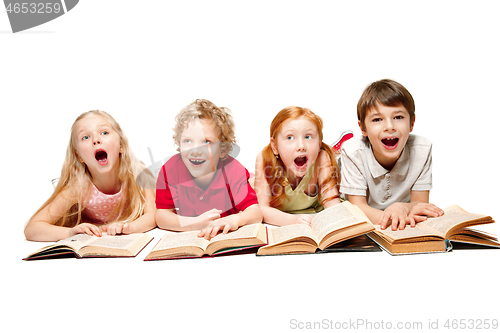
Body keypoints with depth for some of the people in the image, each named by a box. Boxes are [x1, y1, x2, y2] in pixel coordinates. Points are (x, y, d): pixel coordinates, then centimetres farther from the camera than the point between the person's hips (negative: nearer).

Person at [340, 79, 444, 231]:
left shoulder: (422, 149, -16)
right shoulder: (353, 152, -21)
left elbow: (420, 203, -9)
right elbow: (358, 207, -19)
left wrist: (401, 207, -34)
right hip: (363, 228, -2)